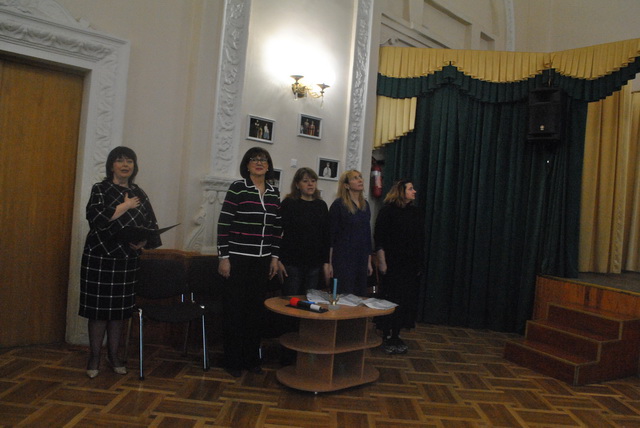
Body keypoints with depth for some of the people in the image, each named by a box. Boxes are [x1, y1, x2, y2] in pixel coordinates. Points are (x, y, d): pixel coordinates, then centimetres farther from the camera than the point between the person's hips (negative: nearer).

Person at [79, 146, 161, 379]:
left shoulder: (139, 194, 11)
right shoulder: (100, 189, 0)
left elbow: (152, 224, 7)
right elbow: (97, 219, -16)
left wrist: (144, 241, -12)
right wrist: (126, 206, -11)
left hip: (128, 259, 3)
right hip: (100, 257, -3)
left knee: (120, 307, 8)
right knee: (99, 307, 1)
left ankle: (113, 354, 21)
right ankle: (94, 356, 16)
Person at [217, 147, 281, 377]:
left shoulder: (274, 193, 8)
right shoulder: (237, 188, -6)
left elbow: (277, 228, 12)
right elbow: (224, 224, -8)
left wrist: (275, 257, 9)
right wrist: (223, 257, -11)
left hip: (262, 262, 5)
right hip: (237, 259, -4)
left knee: (256, 309, 12)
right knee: (234, 310, 4)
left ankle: (251, 358, 27)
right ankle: (232, 360, 20)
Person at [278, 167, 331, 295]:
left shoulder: (321, 206, 9)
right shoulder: (289, 203, -3)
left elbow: (326, 235, 11)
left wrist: (326, 262, 8)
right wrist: (278, 260, -11)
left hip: (314, 263, 4)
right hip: (292, 261, -4)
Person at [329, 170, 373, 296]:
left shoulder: (365, 205, 10)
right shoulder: (338, 204, -8)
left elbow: (367, 233, 15)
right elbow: (330, 234, -9)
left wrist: (369, 261, 15)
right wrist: (329, 263, -12)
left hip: (361, 259, 6)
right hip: (343, 258, -6)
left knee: (360, 297, 9)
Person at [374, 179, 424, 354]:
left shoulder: (415, 212, 11)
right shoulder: (388, 210, -5)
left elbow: (420, 239, 14)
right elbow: (379, 239, -9)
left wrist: (418, 263, 12)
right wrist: (382, 262, -14)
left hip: (410, 265, 6)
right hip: (392, 265, -6)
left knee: (406, 301, 7)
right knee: (391, 300, 0)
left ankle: (396, 336, 20)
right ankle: (386, 338, 13)